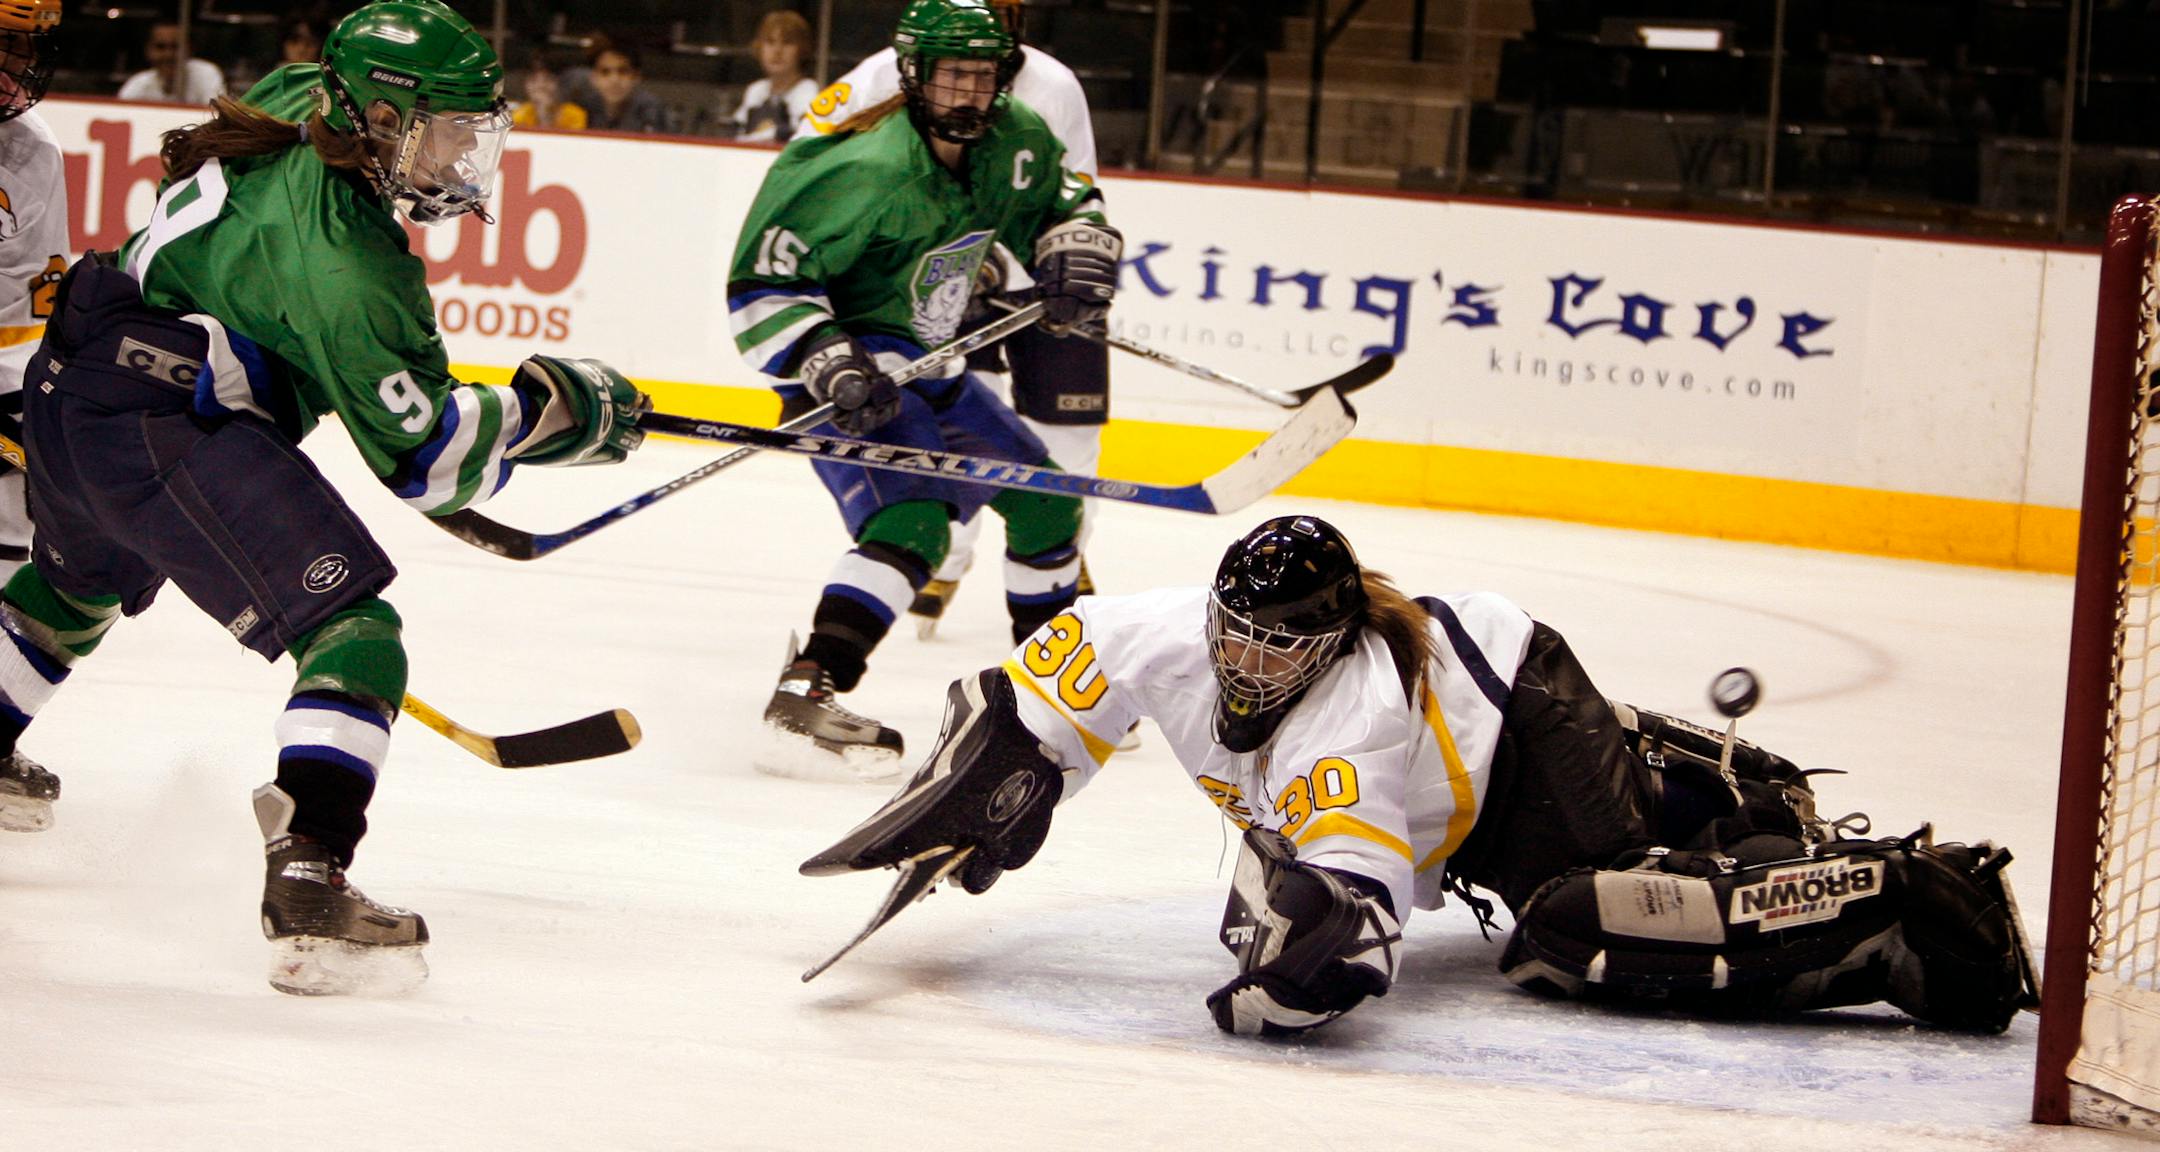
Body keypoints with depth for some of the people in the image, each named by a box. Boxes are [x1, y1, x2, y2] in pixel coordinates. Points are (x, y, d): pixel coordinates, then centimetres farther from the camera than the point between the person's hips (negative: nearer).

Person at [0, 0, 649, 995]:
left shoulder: (298, 98, 3)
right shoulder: (343, 269, -21)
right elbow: (422, 457, -17)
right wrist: (548, 407, -8)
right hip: (163, 429, -10)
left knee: (80, 579, 39)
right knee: (350, 630, -15)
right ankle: (308, 890, -27)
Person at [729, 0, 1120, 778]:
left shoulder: (1014, 143, -4)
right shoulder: (868, 172, -27)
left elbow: (1065, 204, 16)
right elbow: (761, 282, -26)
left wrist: (1076, 252, -7)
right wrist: (826, 363, -35)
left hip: (929, 365, 9)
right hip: (845, 370, -9)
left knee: (1043, 498, 17)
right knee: (912, 524, -30)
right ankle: (804, 693, -36)